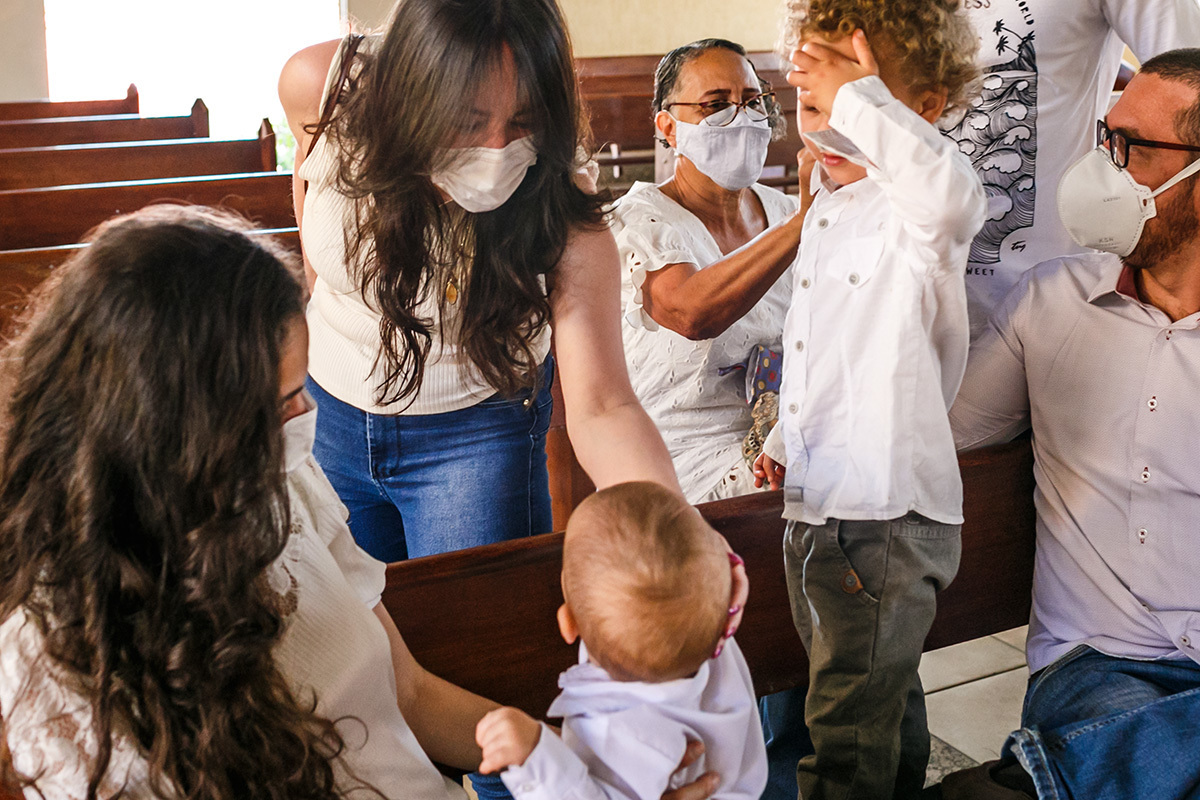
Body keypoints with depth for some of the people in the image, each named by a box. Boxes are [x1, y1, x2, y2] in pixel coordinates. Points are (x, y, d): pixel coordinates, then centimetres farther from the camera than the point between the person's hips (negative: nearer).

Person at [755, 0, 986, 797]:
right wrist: (785, 439, 22)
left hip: (886, 518, -9)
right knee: (885, 702, 26)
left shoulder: (915, 217, -18)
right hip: (816, 507, 9)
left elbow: (948, 188, -45)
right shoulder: (830, 207, 11)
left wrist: (854, 96, -36)